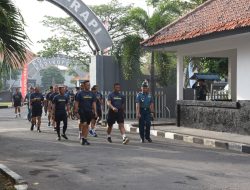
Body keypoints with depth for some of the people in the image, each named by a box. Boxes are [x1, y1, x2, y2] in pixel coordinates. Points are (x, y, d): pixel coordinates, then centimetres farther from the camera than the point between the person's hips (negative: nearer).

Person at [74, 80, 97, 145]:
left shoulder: (92, 94, 9)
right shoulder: (80, 93, -2)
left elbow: (94, 103, 7)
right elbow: (76, 103, -2)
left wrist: (95, 111, -2)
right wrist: (76, 111, -7)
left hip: (89, 111, 4)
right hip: (82, 111, -4)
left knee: (87, 125, 7)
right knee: (84, 124, -15)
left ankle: (85, 139, 15)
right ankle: (82, 136, 4)